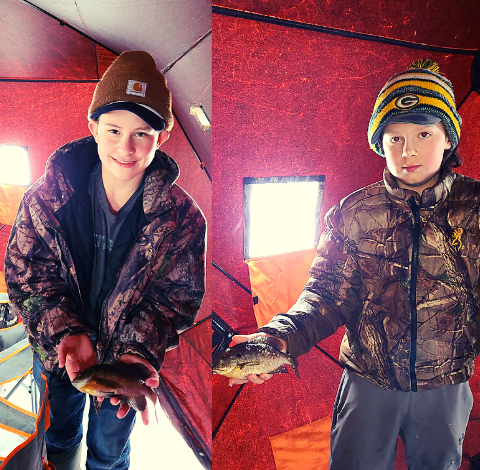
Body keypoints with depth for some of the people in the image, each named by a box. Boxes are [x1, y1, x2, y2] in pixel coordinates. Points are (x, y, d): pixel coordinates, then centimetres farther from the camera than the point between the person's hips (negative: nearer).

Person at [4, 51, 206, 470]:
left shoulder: (181, 216, -22)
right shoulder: (49, 195, -19)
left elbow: (175, 296, -17)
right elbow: (27, 273, -15)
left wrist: (139, 352, -32)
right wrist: (67, 333, -29)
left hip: (128, 356, -1)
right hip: (56, 350, 2)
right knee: (58, 434, 33)